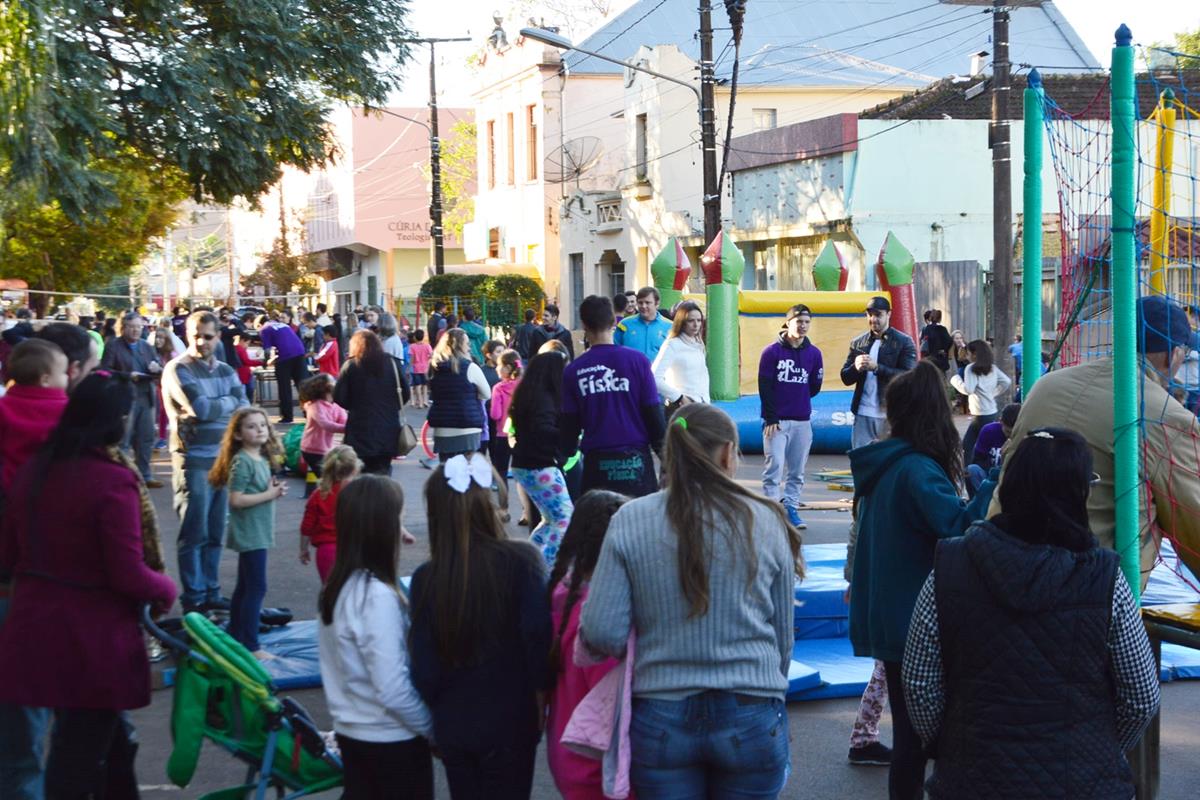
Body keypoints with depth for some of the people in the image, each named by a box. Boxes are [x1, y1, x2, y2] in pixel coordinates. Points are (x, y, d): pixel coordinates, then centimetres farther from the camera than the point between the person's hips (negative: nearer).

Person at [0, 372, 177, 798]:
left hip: (35, 628, 7)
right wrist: (166, 590, 0)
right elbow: (128, 575, -19)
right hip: (93, 636, -7)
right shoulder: (113, 482, -20)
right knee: (83, 751, 7)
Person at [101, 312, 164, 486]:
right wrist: (128, 375, -19)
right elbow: (105, 371, -11)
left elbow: (161, 371, 17)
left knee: (146, 439, 9)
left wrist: (157, 369, -7)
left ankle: (145, 476, 18)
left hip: (147, 398, 6)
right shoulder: (113, 346, -3)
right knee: (123, 440, -2)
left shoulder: (147, 346, 15)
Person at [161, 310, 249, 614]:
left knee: (215, 532, 11)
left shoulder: (226, 371, 14)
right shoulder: (178, 370, -5)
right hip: (193, 460, -6)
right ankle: (193, 598, 3)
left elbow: (243, 407, 3)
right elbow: (200, 408, -17)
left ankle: (211, 592, 19)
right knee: (194, 532, -3)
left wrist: (214, 407, -12)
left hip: (223, 457, 6)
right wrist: (229, 402, -2)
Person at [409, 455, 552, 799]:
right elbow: (538, 632, -21)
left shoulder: (426, 578, -6)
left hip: (452, 727, 3)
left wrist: (434, 716, 12)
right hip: (510, 722, -2)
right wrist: (540, 691, -5)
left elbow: (424, 667, -3)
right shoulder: (521, 561, -14)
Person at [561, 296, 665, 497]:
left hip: (596, 460, 1)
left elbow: (569, 422, 6)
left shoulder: (574, 370, 0)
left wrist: (567, 450, 21)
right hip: (635, 458, -1)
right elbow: (653, 411, -3)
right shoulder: (637, 360, -5)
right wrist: (662, 448, 8)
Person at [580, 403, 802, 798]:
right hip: (751, 719, 0)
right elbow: (784, 636, 6)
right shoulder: (765, 521, -3)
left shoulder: (630, 521, -5)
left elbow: (602, 633, -7)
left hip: (660, 721, 0)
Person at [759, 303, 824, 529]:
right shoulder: (772, 351, -3)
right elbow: (764, 386, -5)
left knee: (797, 471, 6)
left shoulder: (813, 353, 7)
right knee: (774, 467, -9)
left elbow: (815, 387, 14)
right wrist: (771, 417, -9)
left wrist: (796, 399, 9)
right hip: (776, 421, -4)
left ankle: (791, 508, 14)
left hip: (802, 421, 4)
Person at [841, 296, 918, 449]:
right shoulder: (858, 343, 12)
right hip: (863, 414, 4)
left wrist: (876, 367, -21)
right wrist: (856, 367, -13)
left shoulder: (904, 342, -1)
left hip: (891, 415, -4)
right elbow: (846, 378, 10)